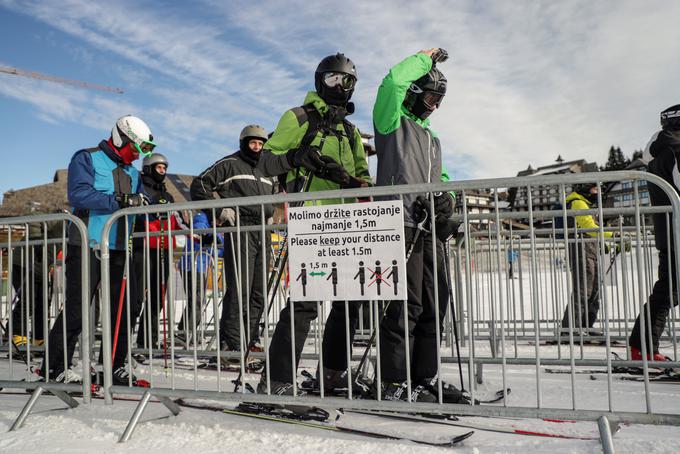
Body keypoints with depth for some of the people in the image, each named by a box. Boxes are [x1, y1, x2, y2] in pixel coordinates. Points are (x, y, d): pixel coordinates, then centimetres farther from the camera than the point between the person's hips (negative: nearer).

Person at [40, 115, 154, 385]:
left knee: (121, 309, 6)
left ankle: (114, 365, 16)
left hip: (118, 250, 7)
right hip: (87, 247, -6)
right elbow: (78, 195, -18)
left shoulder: (132, 173, 19)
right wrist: (121, 201, -24)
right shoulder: (87, 159, -2)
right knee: (76, 310, -3)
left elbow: (143, 205, 17)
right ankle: (54, 367, 10)